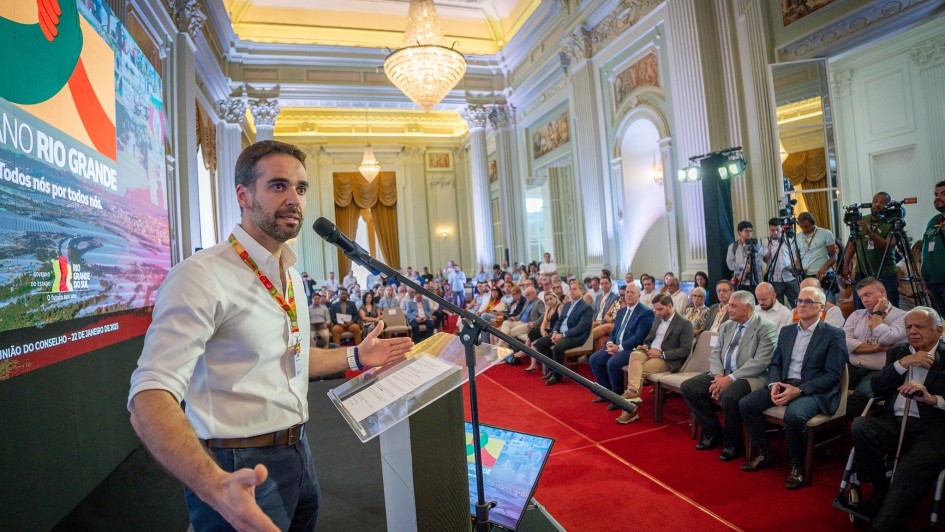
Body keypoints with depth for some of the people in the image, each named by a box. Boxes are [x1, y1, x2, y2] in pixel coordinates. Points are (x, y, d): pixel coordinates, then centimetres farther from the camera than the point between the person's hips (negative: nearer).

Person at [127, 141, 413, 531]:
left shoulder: (290, 275, 9)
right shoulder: (201, 276, -21)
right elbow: (150, 397, -28)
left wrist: (355, 357, 13)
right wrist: (216, 485, -43)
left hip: (297, 454, 9)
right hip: (240, 473, -9)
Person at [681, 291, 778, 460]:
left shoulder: (766, 328, -7)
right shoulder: (726, 326, 14)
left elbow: (760, 362, -17)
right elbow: (715, 353, 11)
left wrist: (730, 378, -21)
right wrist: (718, 375, -10)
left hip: (749, 377, -7)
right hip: (722, 375, 7)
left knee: (728, 395, -36)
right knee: (687, 387, -9)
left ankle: (732, 444, -9)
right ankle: (714, 433, 8)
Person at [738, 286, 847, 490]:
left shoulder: (834, 335, -3)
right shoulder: (786, 331, 16)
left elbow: (832, 375, -11)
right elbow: (775, 363, 15)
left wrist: (799, 390, -21)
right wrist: (774, 384, -7)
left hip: (814, 390, -6)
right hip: (784, 384, 6)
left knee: (794, 414, -36)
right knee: (745, 403, -14)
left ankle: (797, 467, -10)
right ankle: (764, 454, 4)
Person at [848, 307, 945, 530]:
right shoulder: (897, 352, 21)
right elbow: (877, 386, 9)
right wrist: (903, 363, -4)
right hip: (895, 424, 4)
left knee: (910, 471, -31)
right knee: (860, 425, -28)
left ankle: (884, 525, -21)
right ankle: (880, 492, -8)